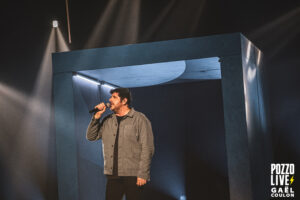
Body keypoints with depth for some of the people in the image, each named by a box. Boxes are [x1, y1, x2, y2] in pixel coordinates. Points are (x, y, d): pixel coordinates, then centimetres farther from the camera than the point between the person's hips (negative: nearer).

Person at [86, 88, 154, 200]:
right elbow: (91, 136, 13)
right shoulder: (107, 121, 15)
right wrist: (97, 116, 3)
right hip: (113, 175, 5)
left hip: (133, 176, -5)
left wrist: (143, 174, -14)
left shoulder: (139, 119, -3)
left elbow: (147, 148, -8)